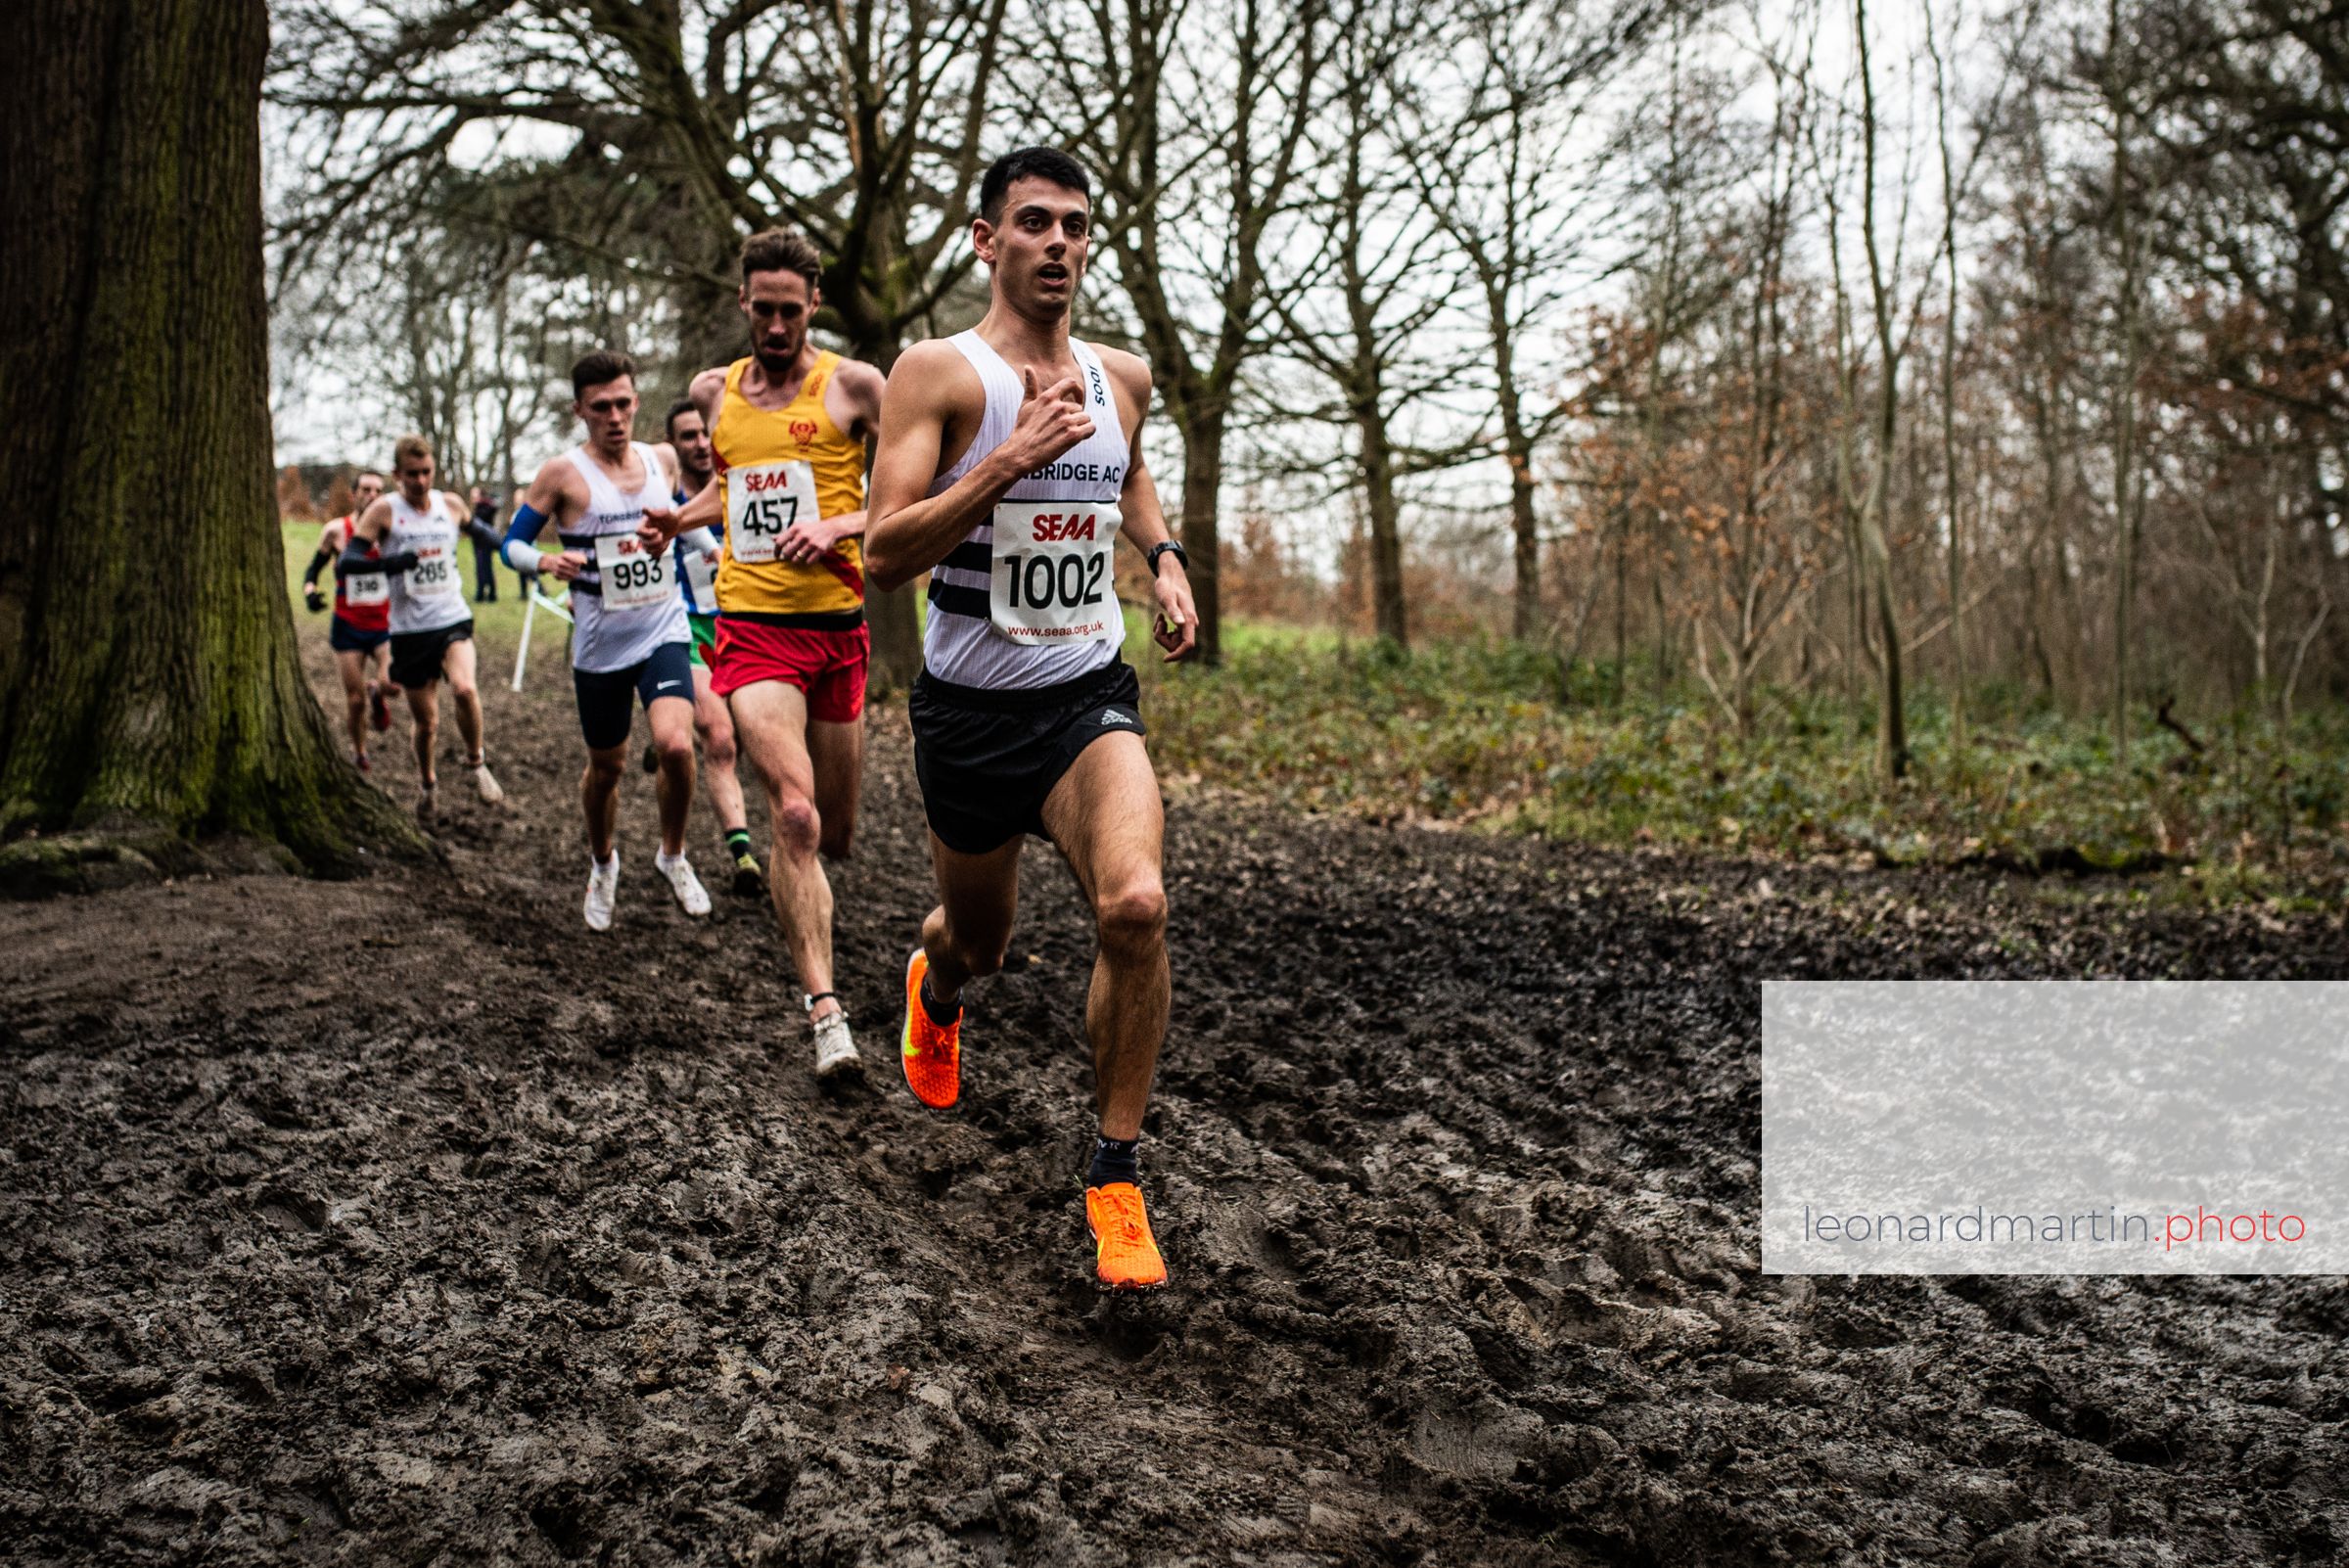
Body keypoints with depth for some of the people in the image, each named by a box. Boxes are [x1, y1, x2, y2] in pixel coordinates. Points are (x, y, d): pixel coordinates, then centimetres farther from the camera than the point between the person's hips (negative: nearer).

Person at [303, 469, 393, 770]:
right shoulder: (336, 530, -5)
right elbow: (314, 568, 7)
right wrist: (309, 592, -12)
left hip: (385, 624, 0)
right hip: (348, 626, 0)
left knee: (393, 683, -23)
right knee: (355, 699, 4)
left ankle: (377, 692, 15)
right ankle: (358, 752, 31)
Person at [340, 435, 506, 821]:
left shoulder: (451, 505, 3)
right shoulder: (384, 511, -7)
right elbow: (344, 565, -15)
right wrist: (387, 563, -32)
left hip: (453, 620, 1)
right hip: (409, 629, -1)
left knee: (464, 688, -28)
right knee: (426, 722, 7)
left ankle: (477, 763, -4)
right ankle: (428, 785, 35)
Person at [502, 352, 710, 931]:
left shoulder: (662, 462, 4)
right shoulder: (562, 474, -8)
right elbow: (512, 543, -3)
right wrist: (544, 561, -23)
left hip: (664, 632, 2)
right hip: (599, 645, -1)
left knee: (676, 745, -21)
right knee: (605, 767, 12)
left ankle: (673, 855, 5)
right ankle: (602, 863, 41)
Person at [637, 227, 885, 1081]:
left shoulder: (854, 385, -1)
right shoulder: (715, 392, 11)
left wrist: (840, 526, -16)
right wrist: (680, 518, 11)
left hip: (836, 626, 0)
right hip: (751, 626, 1)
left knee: (835, 834, 10)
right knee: (793, 813, -19)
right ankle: (825, 1011, -19)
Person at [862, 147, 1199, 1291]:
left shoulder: (1122, 376, 5)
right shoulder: (937, 372, -10)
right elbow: (886, 554, -20)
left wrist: (1164, 559, 11)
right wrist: (1014, 456, -28)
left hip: (1088, 699, 2)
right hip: (970, 710, -2)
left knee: (1136, 906, -24)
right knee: (979, 942, 17)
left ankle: (1116, 1176, -8)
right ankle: (935, 986, 58)